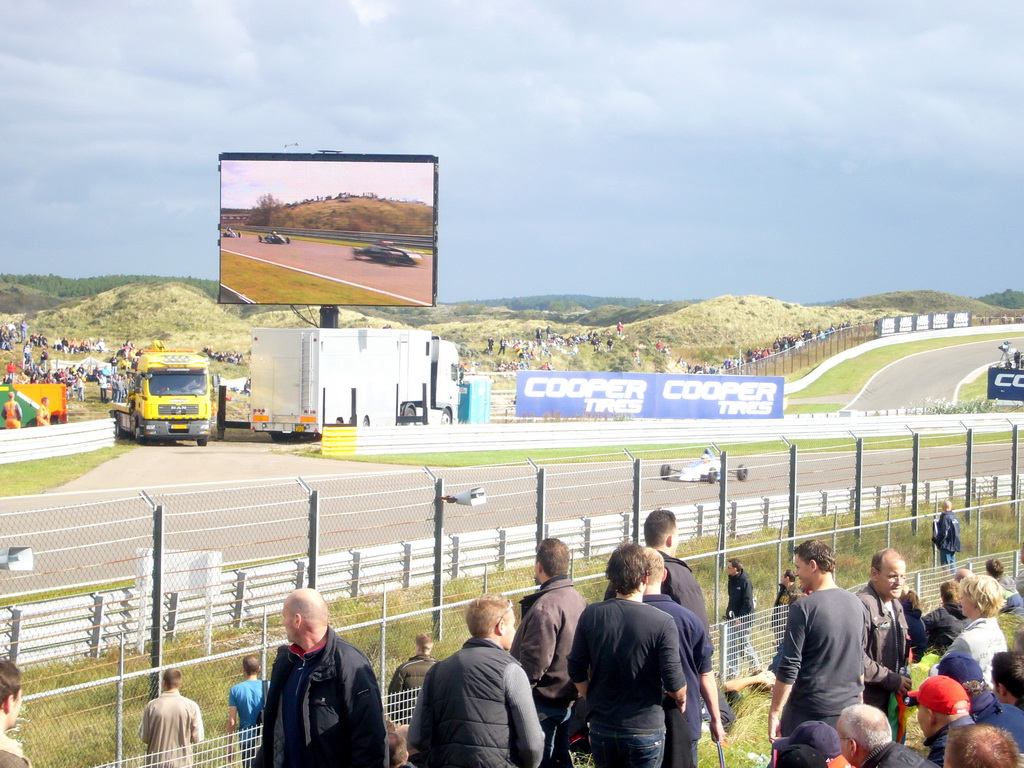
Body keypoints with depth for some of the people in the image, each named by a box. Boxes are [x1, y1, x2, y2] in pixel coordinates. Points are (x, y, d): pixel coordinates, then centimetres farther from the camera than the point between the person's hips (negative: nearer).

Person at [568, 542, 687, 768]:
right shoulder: (662, 623, -15)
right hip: (645, 729, -3)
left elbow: (576, 672, 0)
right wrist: (681, 699, 9)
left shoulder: (591, 615, -5)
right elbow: (674, 684, -14)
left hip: (601, 728, 3)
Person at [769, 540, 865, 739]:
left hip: (809, 711, -6)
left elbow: (789, 668, -16)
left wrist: (774, 712, -10)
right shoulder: (855, 603, 6)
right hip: (849, 708, 6)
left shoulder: (803, 608, -14)